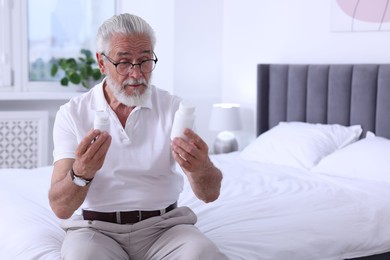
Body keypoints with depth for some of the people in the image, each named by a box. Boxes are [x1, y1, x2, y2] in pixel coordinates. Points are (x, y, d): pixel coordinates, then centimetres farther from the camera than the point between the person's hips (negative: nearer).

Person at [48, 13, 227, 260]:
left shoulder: (173, 107, 2)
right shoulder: (72, 114, 0)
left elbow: (210, 194, -6)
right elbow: (60, 208, -9)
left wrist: (201, 168, -30)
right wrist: (81, 174, -31)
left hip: (163, 226, 1)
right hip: (96, 228, 0)